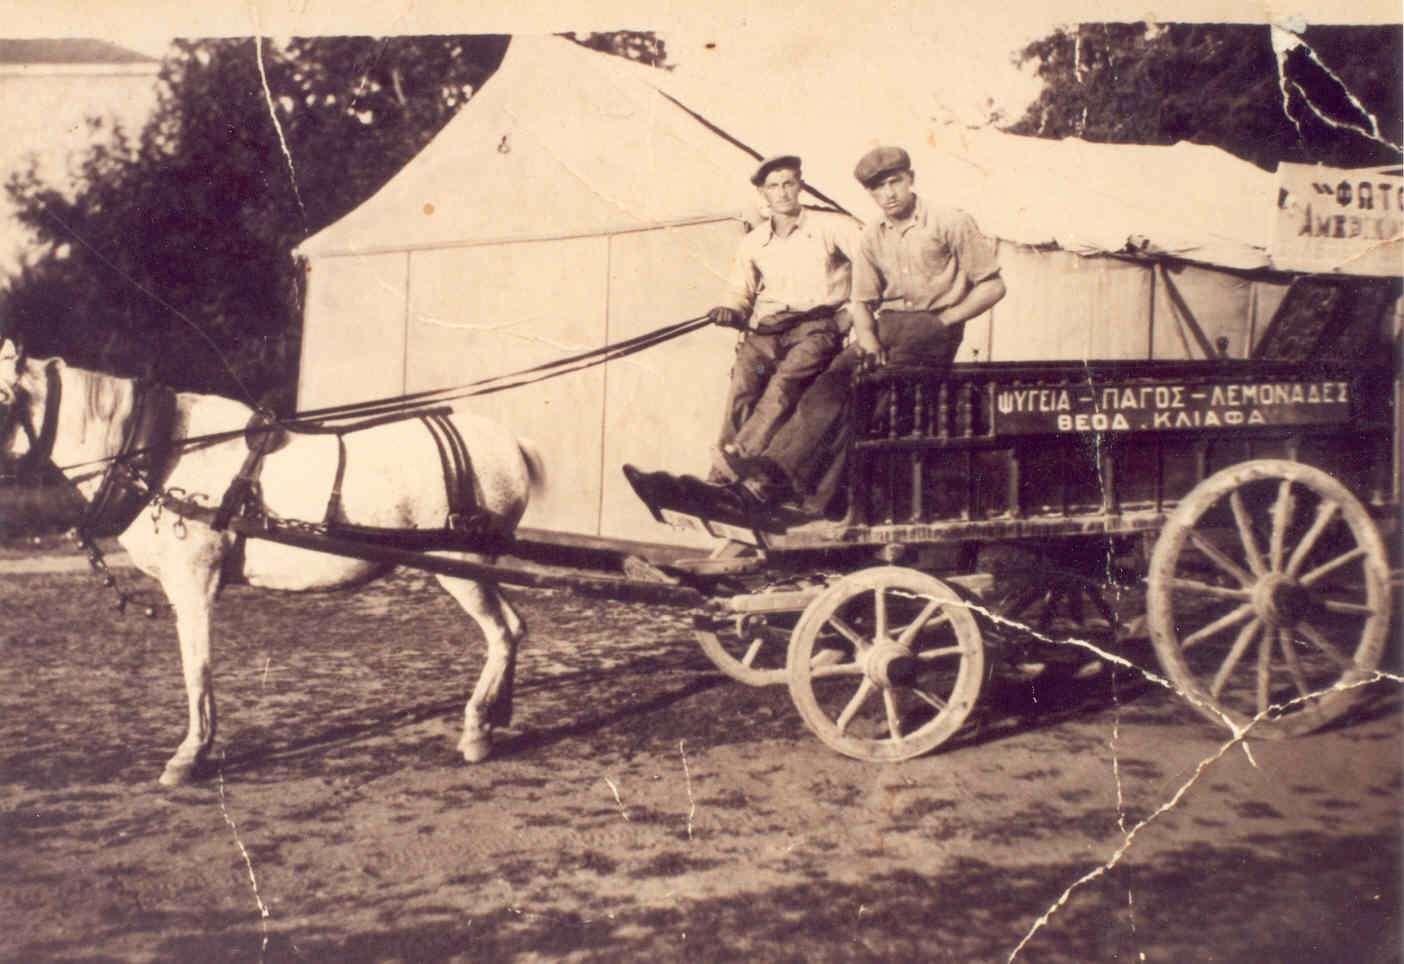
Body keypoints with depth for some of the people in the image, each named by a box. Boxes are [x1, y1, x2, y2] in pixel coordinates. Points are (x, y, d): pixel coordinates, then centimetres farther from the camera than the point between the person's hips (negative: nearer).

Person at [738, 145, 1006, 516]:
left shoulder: (951, 223, -1)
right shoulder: (872, 237, 15)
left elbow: (993, 286, 0)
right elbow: (862, 300, 17)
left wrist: (944, 321, -8)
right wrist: (866, 335, -5)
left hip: (933, 330, -5)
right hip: (886, 324, 5)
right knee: (832, 383, -20)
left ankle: (818, 497, -24)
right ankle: (772, 472, -27)